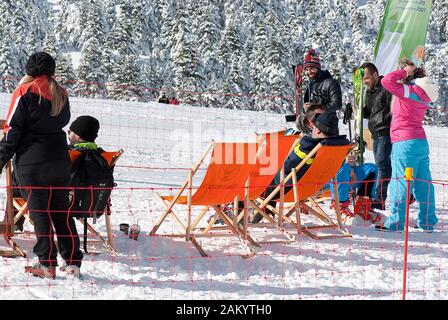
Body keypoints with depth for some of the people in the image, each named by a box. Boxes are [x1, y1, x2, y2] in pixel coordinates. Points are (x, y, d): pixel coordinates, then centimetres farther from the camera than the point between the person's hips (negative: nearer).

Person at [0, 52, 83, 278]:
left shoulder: (25, 91, -7)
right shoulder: (61, 94, 11)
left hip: (31, 161, -5)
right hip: (60, 161, 5)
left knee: (39, 212, -2)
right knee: (61, 212, 11)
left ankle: (47, 264, -4)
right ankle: (73, 261, 9)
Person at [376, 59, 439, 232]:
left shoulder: (408, 91, -11)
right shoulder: (420, 95, 15)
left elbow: (387, 81, -18)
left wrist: (404, 72, -4)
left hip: (405, 143, -9)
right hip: (421, 141, 9)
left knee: (400, 182, -6)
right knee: (423, 183, 10)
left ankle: (395, 222, -6)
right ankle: (427, 221, 14)